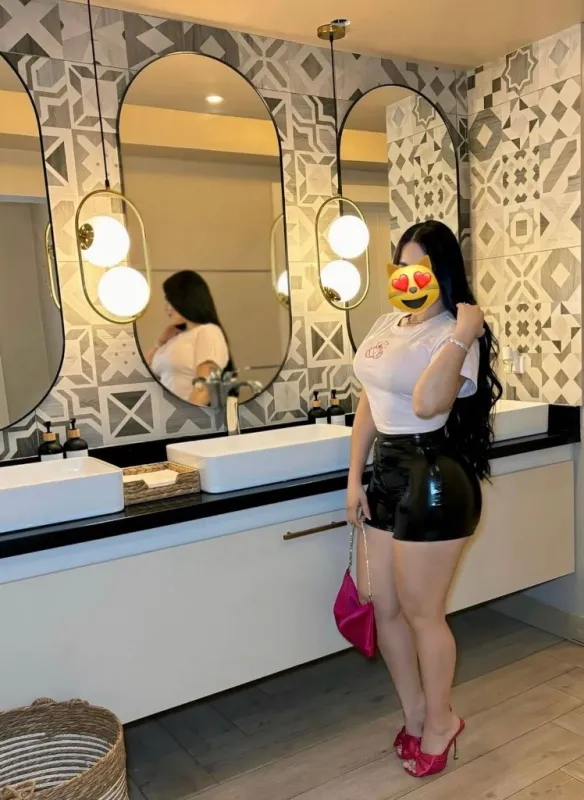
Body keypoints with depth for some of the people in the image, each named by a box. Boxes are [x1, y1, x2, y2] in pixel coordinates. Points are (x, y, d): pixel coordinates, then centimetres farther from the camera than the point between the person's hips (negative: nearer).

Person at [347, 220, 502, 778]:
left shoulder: (454, 335, -15)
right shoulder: (387, 325, 9)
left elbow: (427, 404, -34)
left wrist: (464, 334, -28)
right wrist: (355, 478, 10)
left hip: (433, 479, -8)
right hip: (387, 474, 8)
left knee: (421, 612, 7)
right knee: (382, 606, 16)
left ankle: (439, 722, 33)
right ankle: (415, 715, 38)